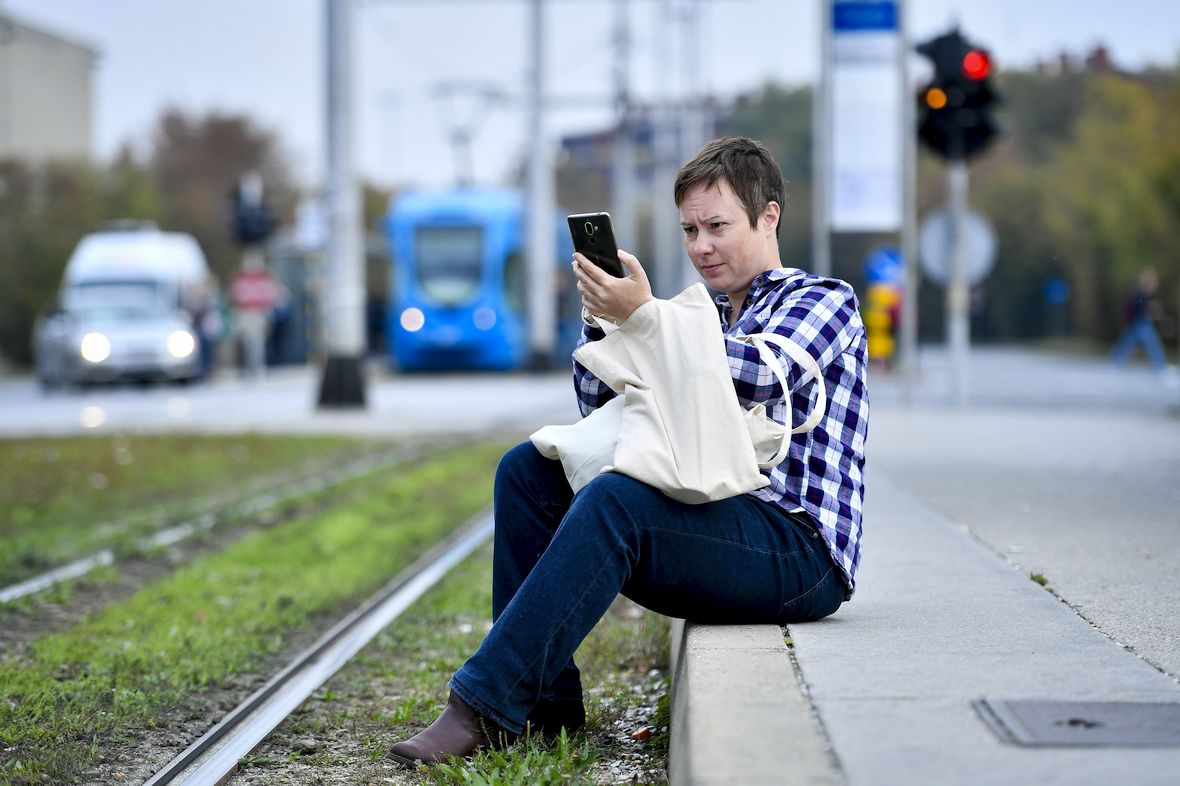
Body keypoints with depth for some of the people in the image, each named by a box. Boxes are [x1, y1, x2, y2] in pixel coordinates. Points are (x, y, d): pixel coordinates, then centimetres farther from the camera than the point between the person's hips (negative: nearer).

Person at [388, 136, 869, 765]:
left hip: (798, 547, -8)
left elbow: (757, 375, -16)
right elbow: (601, 403, 21)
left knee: (613, 499, -32)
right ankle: (543, 698, -12)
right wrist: (602, 313, 4)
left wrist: (644, 313, -21)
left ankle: (485, 706, -37)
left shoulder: (825, 301, 6)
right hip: (711, 530, 8)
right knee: (527, 469, -3)